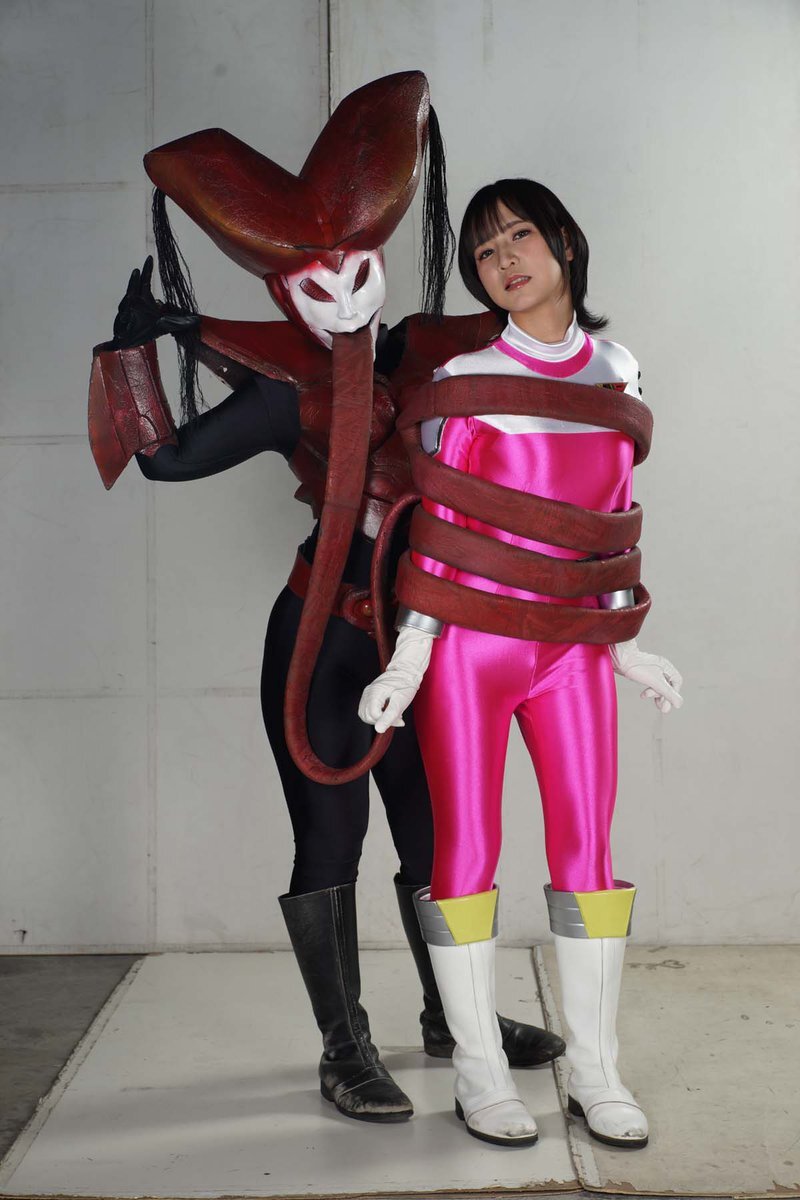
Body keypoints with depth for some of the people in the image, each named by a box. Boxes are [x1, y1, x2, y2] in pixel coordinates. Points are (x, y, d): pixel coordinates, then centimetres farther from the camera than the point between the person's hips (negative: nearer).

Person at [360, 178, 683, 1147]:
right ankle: (478, 1074, 17)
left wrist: (624, 643, 14)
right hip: (467, 640, -3)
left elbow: (611, 521, 14)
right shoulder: (464, 379, -2)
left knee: (587, 850, 5)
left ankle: (595, 1074, 19)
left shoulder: (618, 374, 9)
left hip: (572, 647, 4)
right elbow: (437, 523, -4)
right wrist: (409, 656, -8)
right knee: (467, 851, 3)